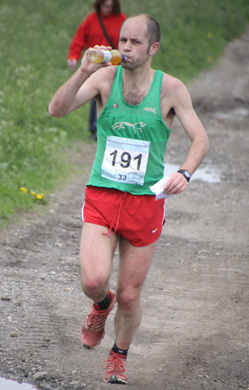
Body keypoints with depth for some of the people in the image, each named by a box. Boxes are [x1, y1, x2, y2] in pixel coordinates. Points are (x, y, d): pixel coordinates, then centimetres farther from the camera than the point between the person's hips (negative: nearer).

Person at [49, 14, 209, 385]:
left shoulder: (170, 88, -4)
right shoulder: (106, 77, -3)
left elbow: (201, 138, -5)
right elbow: (57, 109, -13)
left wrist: (184, 173, -24)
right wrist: (83, 71, -28)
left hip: (145, 201, 0)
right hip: (101, 197, 0)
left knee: (129, 296, 6)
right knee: (94, 280, -19)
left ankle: (119, 357, 35)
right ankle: (101, 305, 20)